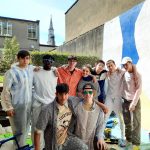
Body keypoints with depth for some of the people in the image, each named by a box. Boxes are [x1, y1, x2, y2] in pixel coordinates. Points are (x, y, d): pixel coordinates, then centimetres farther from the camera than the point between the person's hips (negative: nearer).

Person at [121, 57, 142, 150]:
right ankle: (128, 139, 25)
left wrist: (133, 103, -15)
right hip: (125, 101, 4)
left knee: (136, 122, -3)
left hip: (135, 101, -4)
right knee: (127, 122, 11)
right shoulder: (124, 74, 3)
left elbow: (139, 90, -12)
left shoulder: (137, 75, -8)